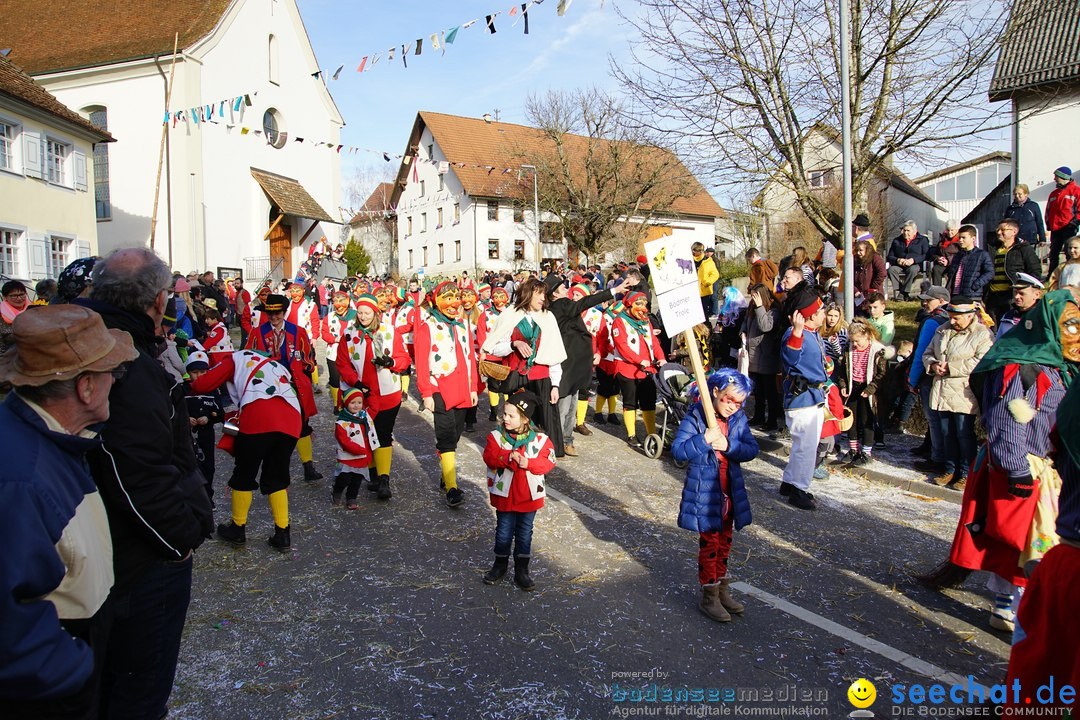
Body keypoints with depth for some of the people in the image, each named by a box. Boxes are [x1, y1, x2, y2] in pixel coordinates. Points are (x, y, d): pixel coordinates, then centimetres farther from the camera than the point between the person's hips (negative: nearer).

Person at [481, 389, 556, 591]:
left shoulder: (540, 439, -9)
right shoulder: (496, 436, -7)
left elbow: (548, 461, -12)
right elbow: (489, 457, -15)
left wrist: (528, 463, -27)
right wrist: (508, 457, -31)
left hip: (529, 496, 0)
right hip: (504, 494, 0)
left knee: (525, 532, 13)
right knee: (504, 531, 13)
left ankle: (522, 569, 26)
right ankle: (501, 563, 32)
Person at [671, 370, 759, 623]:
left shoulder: (738, 419, 1)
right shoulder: (695, 418, -15)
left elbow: (752, 449, -5)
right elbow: (678, 450, -21)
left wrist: (729, 446, -21)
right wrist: (704, 440, -31)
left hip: (730, 493, 6)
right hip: (704, 494, -5)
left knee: (724, 542, 19)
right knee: (709, 543, 3)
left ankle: (722, 589, 35)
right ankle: (709, 596, 17)